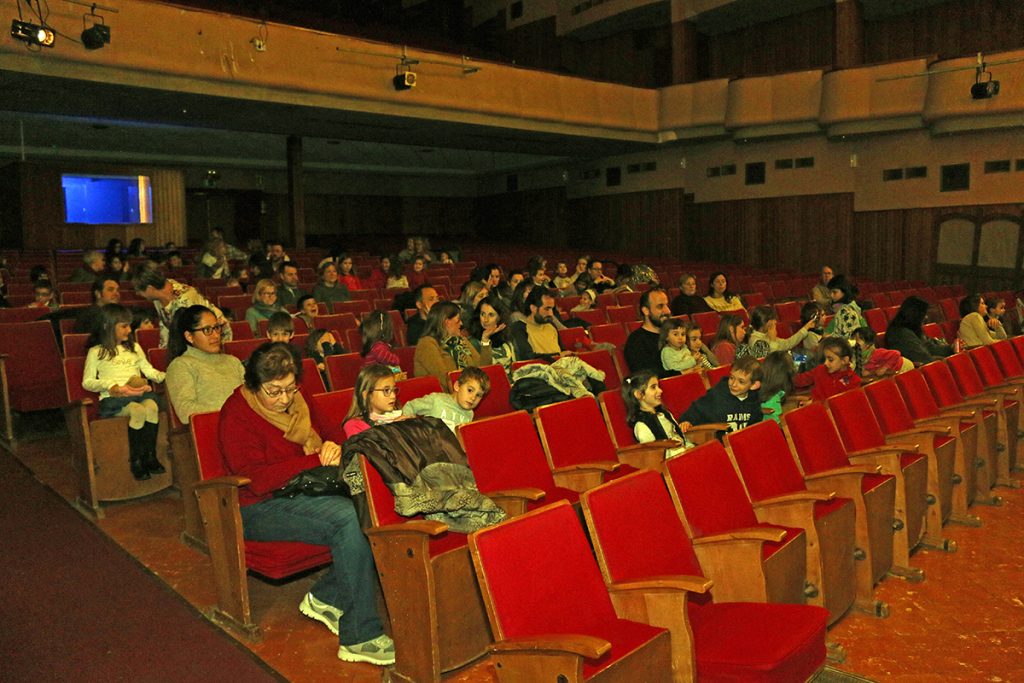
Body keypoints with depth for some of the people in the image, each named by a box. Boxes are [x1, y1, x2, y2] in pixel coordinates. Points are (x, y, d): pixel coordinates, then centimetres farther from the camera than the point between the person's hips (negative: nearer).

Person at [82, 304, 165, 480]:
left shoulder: (134, 347, 28)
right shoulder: (96, 352, 14)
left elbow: (149, 370, 22)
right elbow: (87, 382, 7)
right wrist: (110, 386, -11)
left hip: (140, 393, 3)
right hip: (113, 398, -3)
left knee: (151, 407, -34)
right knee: (138, 411, -36)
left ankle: (150, 455, -24)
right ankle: (135, 460, -24)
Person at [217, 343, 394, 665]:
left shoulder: (296, 403, 10)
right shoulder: (235, 415, -11)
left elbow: (319, 439, 21)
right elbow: (258, 479, -19)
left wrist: (330, 448, -5)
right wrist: (315, 460, -21)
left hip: (303, 492, 7)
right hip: (261, 510, -7)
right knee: (348, 519, -31)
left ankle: (326, 598, -3)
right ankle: (359, 637, -23)